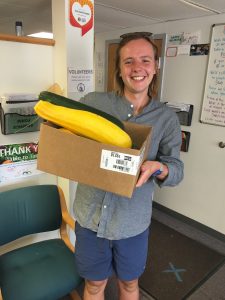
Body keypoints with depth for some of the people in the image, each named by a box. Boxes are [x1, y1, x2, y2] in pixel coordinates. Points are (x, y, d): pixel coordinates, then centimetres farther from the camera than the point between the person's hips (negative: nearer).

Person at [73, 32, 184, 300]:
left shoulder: (166, 118, -5)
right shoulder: (92, 102, -6)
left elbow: (176, 169, -5)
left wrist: (158, 167, -27)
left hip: (132, 221, 0)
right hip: (90, 215, 0)